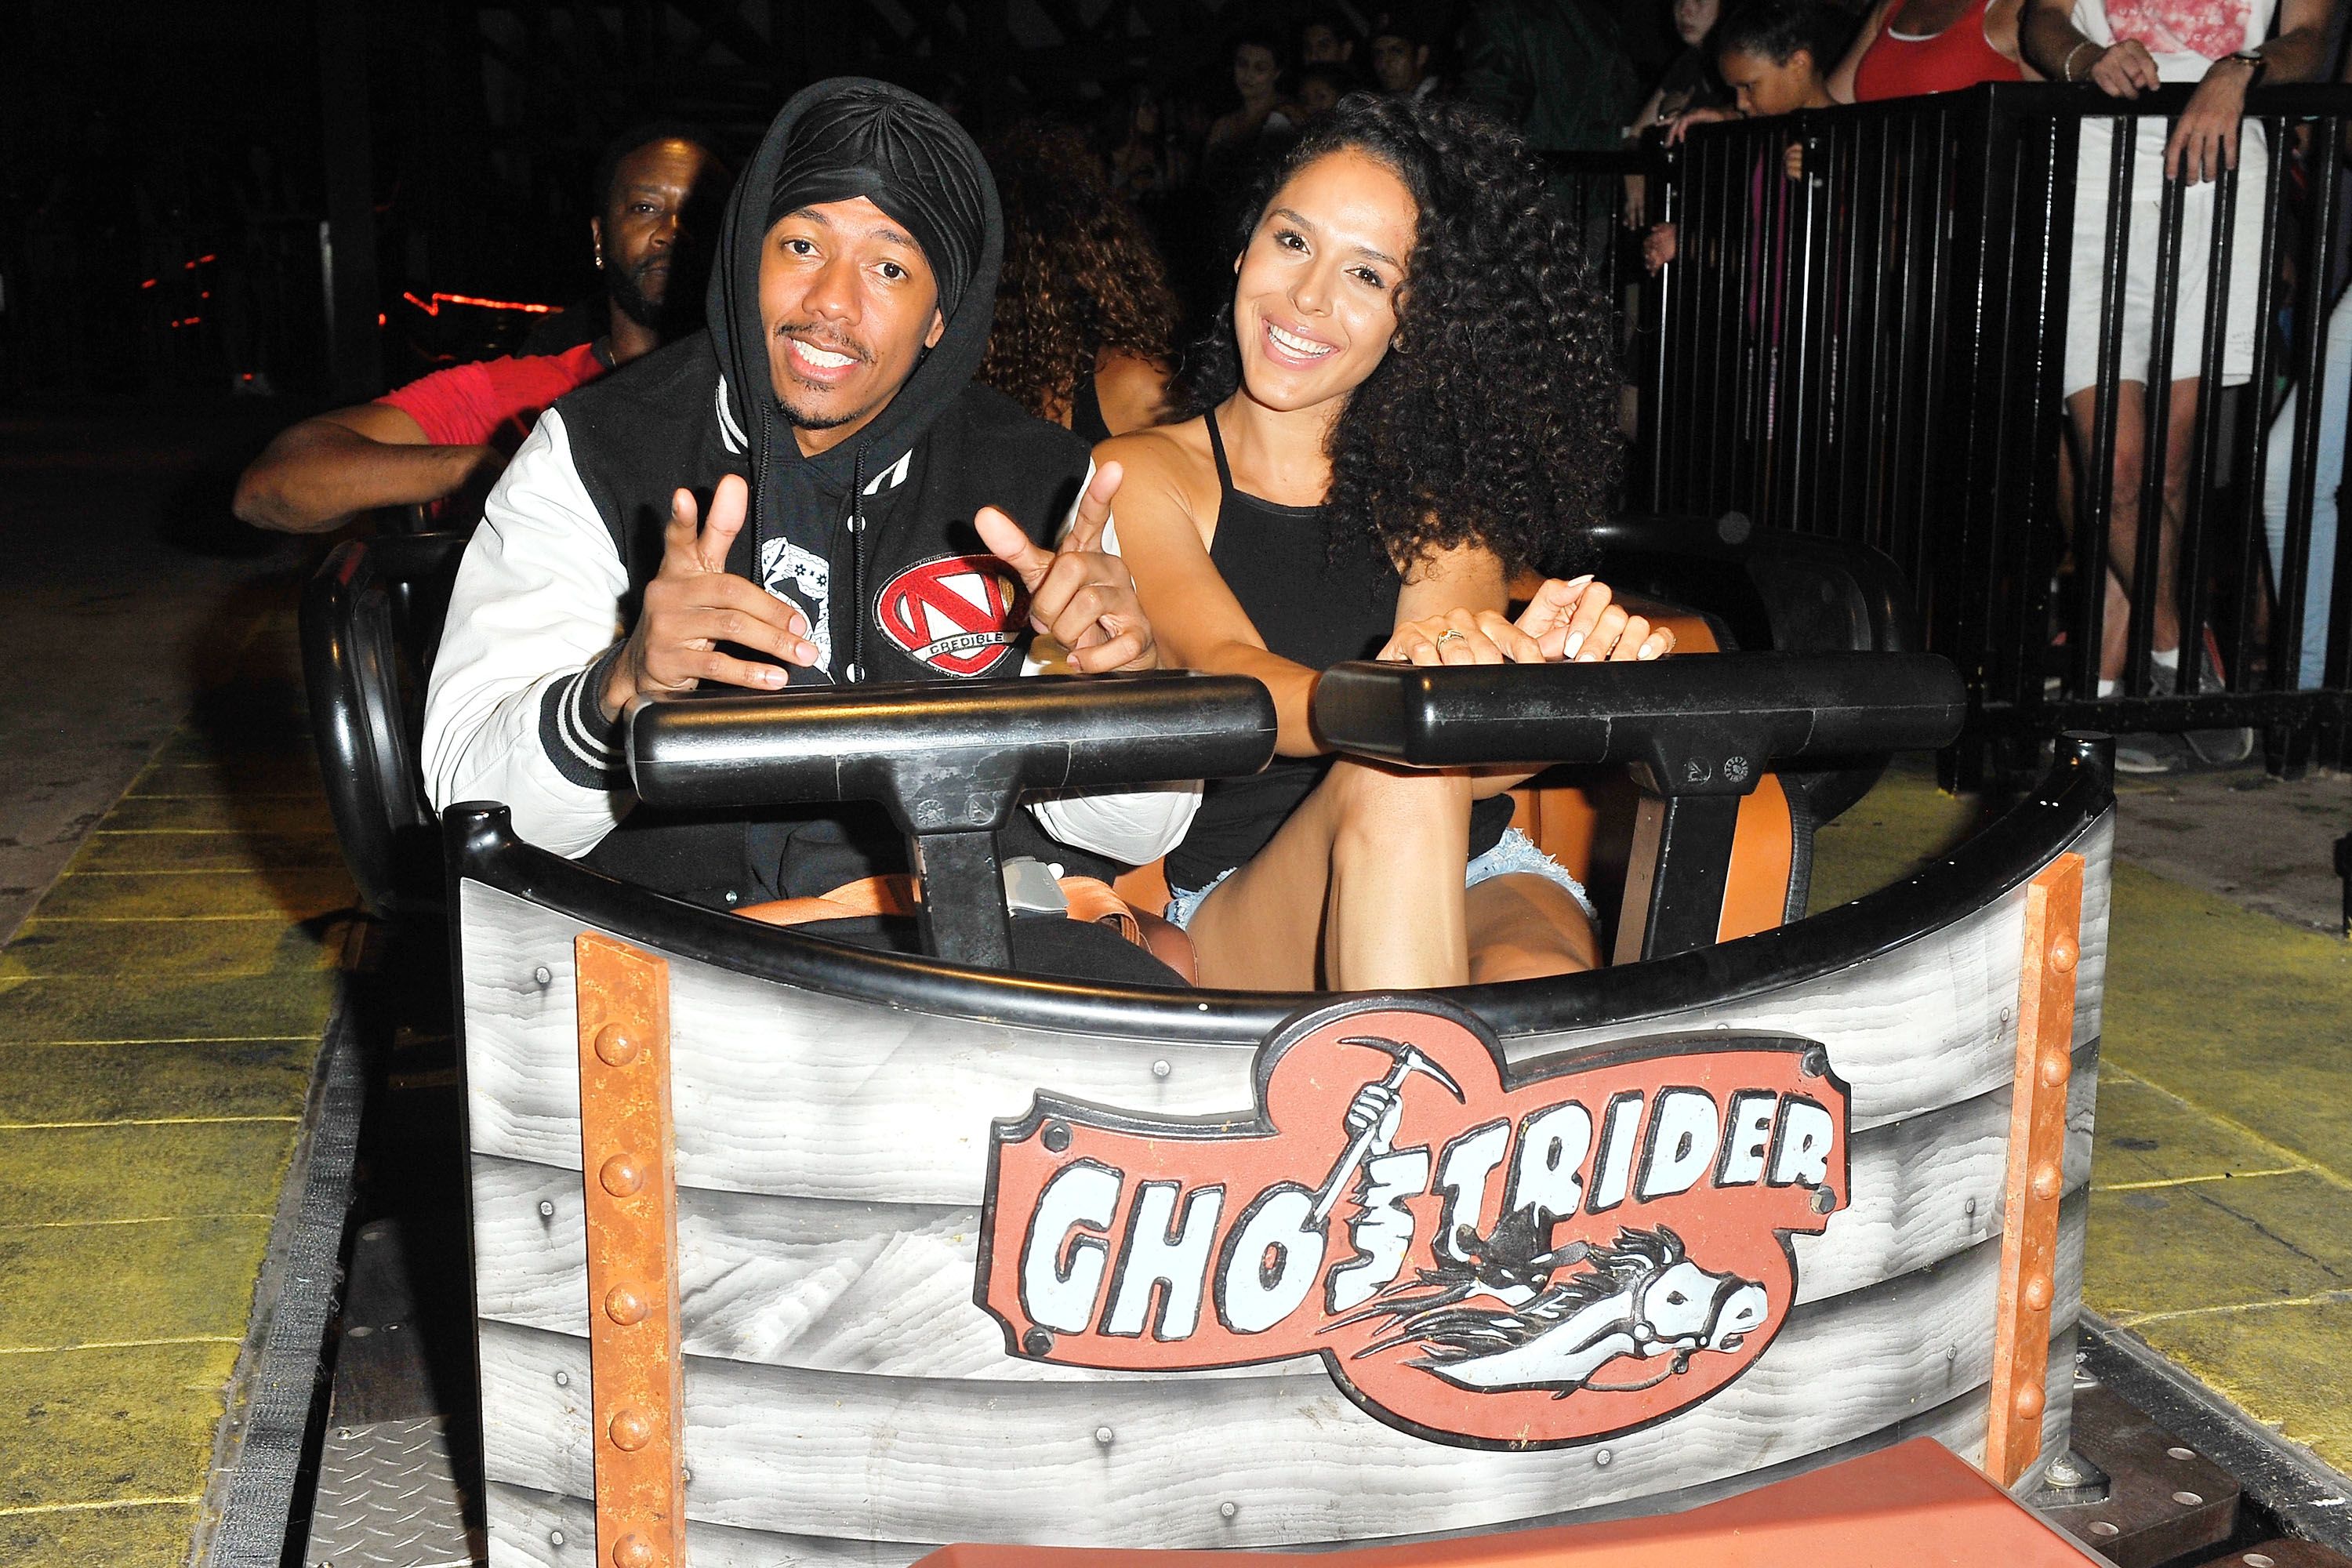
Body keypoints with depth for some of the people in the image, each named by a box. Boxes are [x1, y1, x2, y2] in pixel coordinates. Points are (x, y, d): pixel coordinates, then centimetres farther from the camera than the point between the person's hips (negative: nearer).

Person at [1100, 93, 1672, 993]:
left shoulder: (1440, 485, 9)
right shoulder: (1138, 477, 2)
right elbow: (1228, 678, -18)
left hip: (1469, 877, 2)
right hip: (1237, 908, -1)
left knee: (1541, 993, -33)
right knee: (1393, 775, -33)